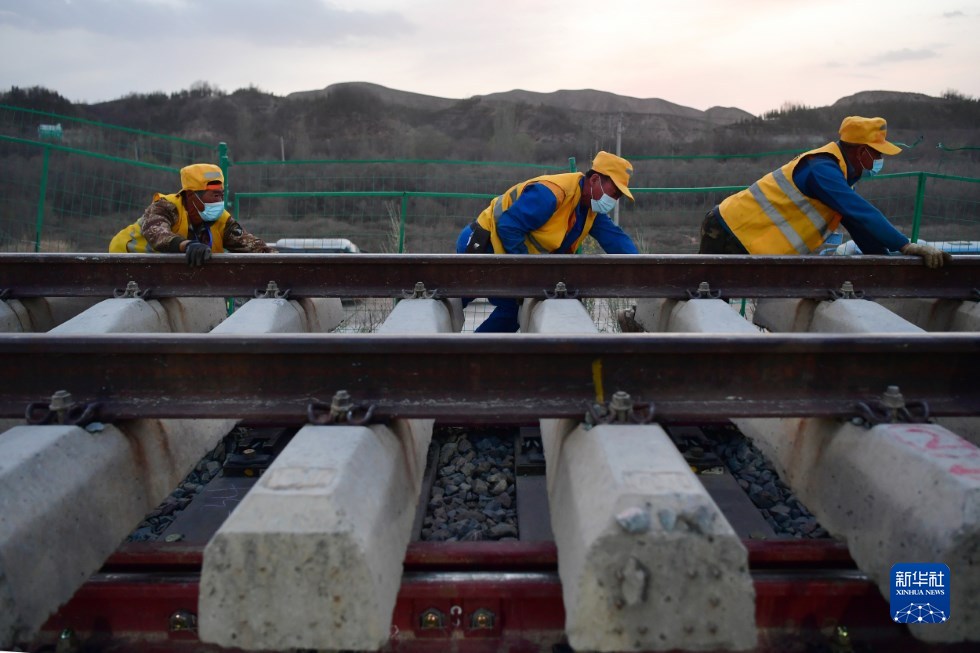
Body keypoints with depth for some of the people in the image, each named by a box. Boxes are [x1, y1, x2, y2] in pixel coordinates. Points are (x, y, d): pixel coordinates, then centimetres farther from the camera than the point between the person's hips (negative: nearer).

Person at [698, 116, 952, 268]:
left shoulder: (837, 174, 13)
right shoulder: (822, 169, -20)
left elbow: (859, 226, 14)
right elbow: (862, 214, -29)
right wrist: (906, 246, -29)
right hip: (728, 235, -10)